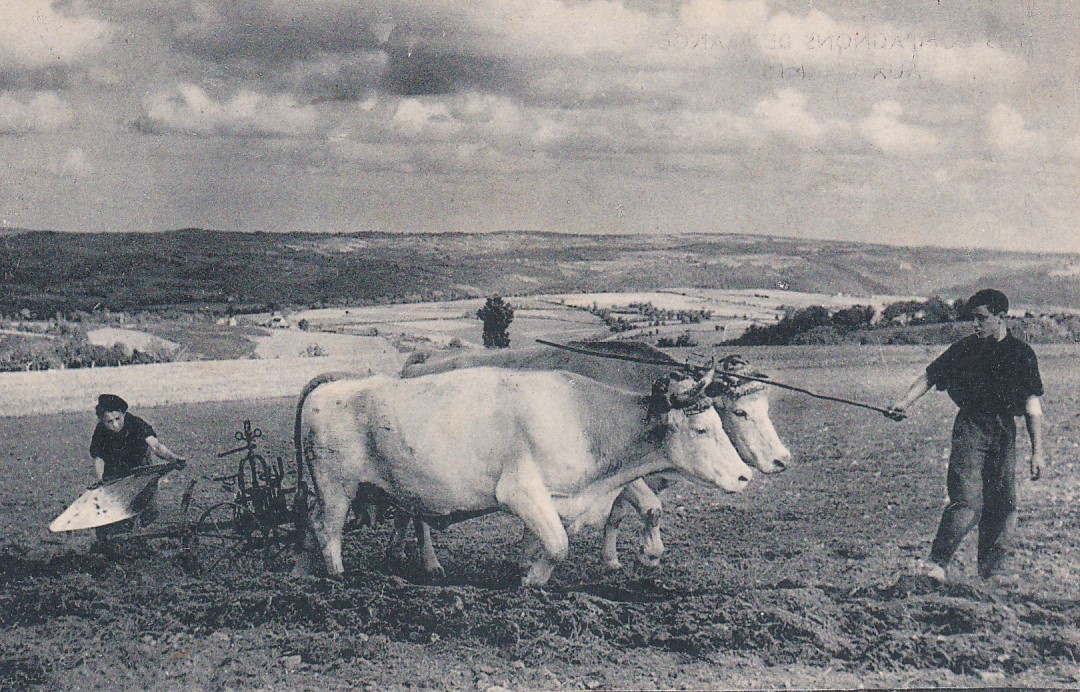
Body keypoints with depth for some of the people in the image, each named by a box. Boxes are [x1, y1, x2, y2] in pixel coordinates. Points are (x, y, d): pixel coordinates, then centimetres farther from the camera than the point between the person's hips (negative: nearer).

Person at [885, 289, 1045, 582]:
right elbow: (930, 376, 5)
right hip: (969, 428, -2)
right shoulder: (965, 348, 5)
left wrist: (1037, 451, 2)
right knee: (968, 502, -15)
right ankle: (936, 564, -12)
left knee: (1003, 504, 3)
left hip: (1004, 432, 2)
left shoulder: (1021, 353, 6)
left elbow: (1032, 405, 6)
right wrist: (904, 402, -13)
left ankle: (993, 572, 14)